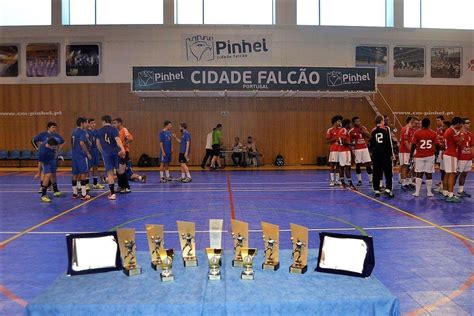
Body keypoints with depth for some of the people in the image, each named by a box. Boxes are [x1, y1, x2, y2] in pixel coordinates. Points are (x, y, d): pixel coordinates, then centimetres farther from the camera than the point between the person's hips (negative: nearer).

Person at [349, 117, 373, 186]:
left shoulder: (363, 128, 6)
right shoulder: (351, 131, -4)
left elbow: (369, 136, -1)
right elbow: (350, 142, -2)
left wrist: (363, 131, -14)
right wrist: (352, 150, -10)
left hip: (365, 148, 3)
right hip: (357, 149, -3)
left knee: (368, 164, -1)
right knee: (358, 165, 3)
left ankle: (370, 180, 5)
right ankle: (359, 180, 14)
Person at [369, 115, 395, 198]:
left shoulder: (373, 130, 6)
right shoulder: (386, 128, -4)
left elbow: (371, 144, 9)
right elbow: (389, 142, -7)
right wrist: (392, 154, -3)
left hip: (376, 154, 4)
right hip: (385, 153, -3)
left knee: (376, 172, 8)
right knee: (388, 172, 2)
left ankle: (376, 190, 10)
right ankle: (388, 189, -7)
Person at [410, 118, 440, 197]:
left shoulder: (417, 133, -5)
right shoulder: (433, 133, -1)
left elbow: (413, 145, -6)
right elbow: (437, 145, -1)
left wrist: (411, 155, 5)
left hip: (419, 156, -1)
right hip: (430, 156, 1)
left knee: (419, 174, 2)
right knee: (429, 174, 5)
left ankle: (417, 192, 0)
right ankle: (429, 192, 12)